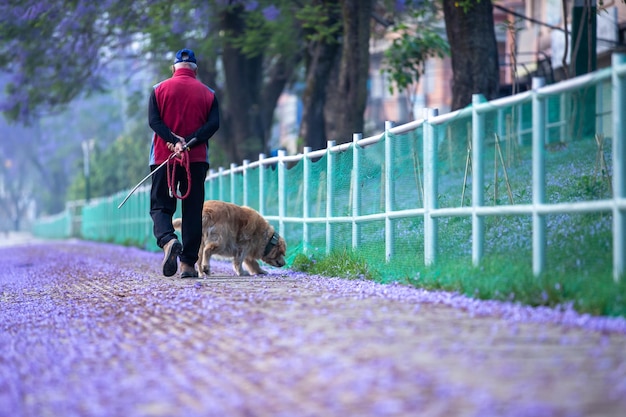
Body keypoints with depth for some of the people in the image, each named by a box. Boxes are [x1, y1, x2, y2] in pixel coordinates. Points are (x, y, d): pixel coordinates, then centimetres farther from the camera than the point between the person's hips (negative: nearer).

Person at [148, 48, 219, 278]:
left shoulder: (159, 89, 6)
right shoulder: (208, 93, 8)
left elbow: (154, 121, -7)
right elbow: (213, 124, -5)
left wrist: (174, 140, -16)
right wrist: (189, 142, -13)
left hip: (164, 157, -1)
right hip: (197, 159, 1)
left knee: (160, 207, 3)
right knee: (192, 211, 6)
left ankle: (168, 240, -27)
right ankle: (188, 263, 2)